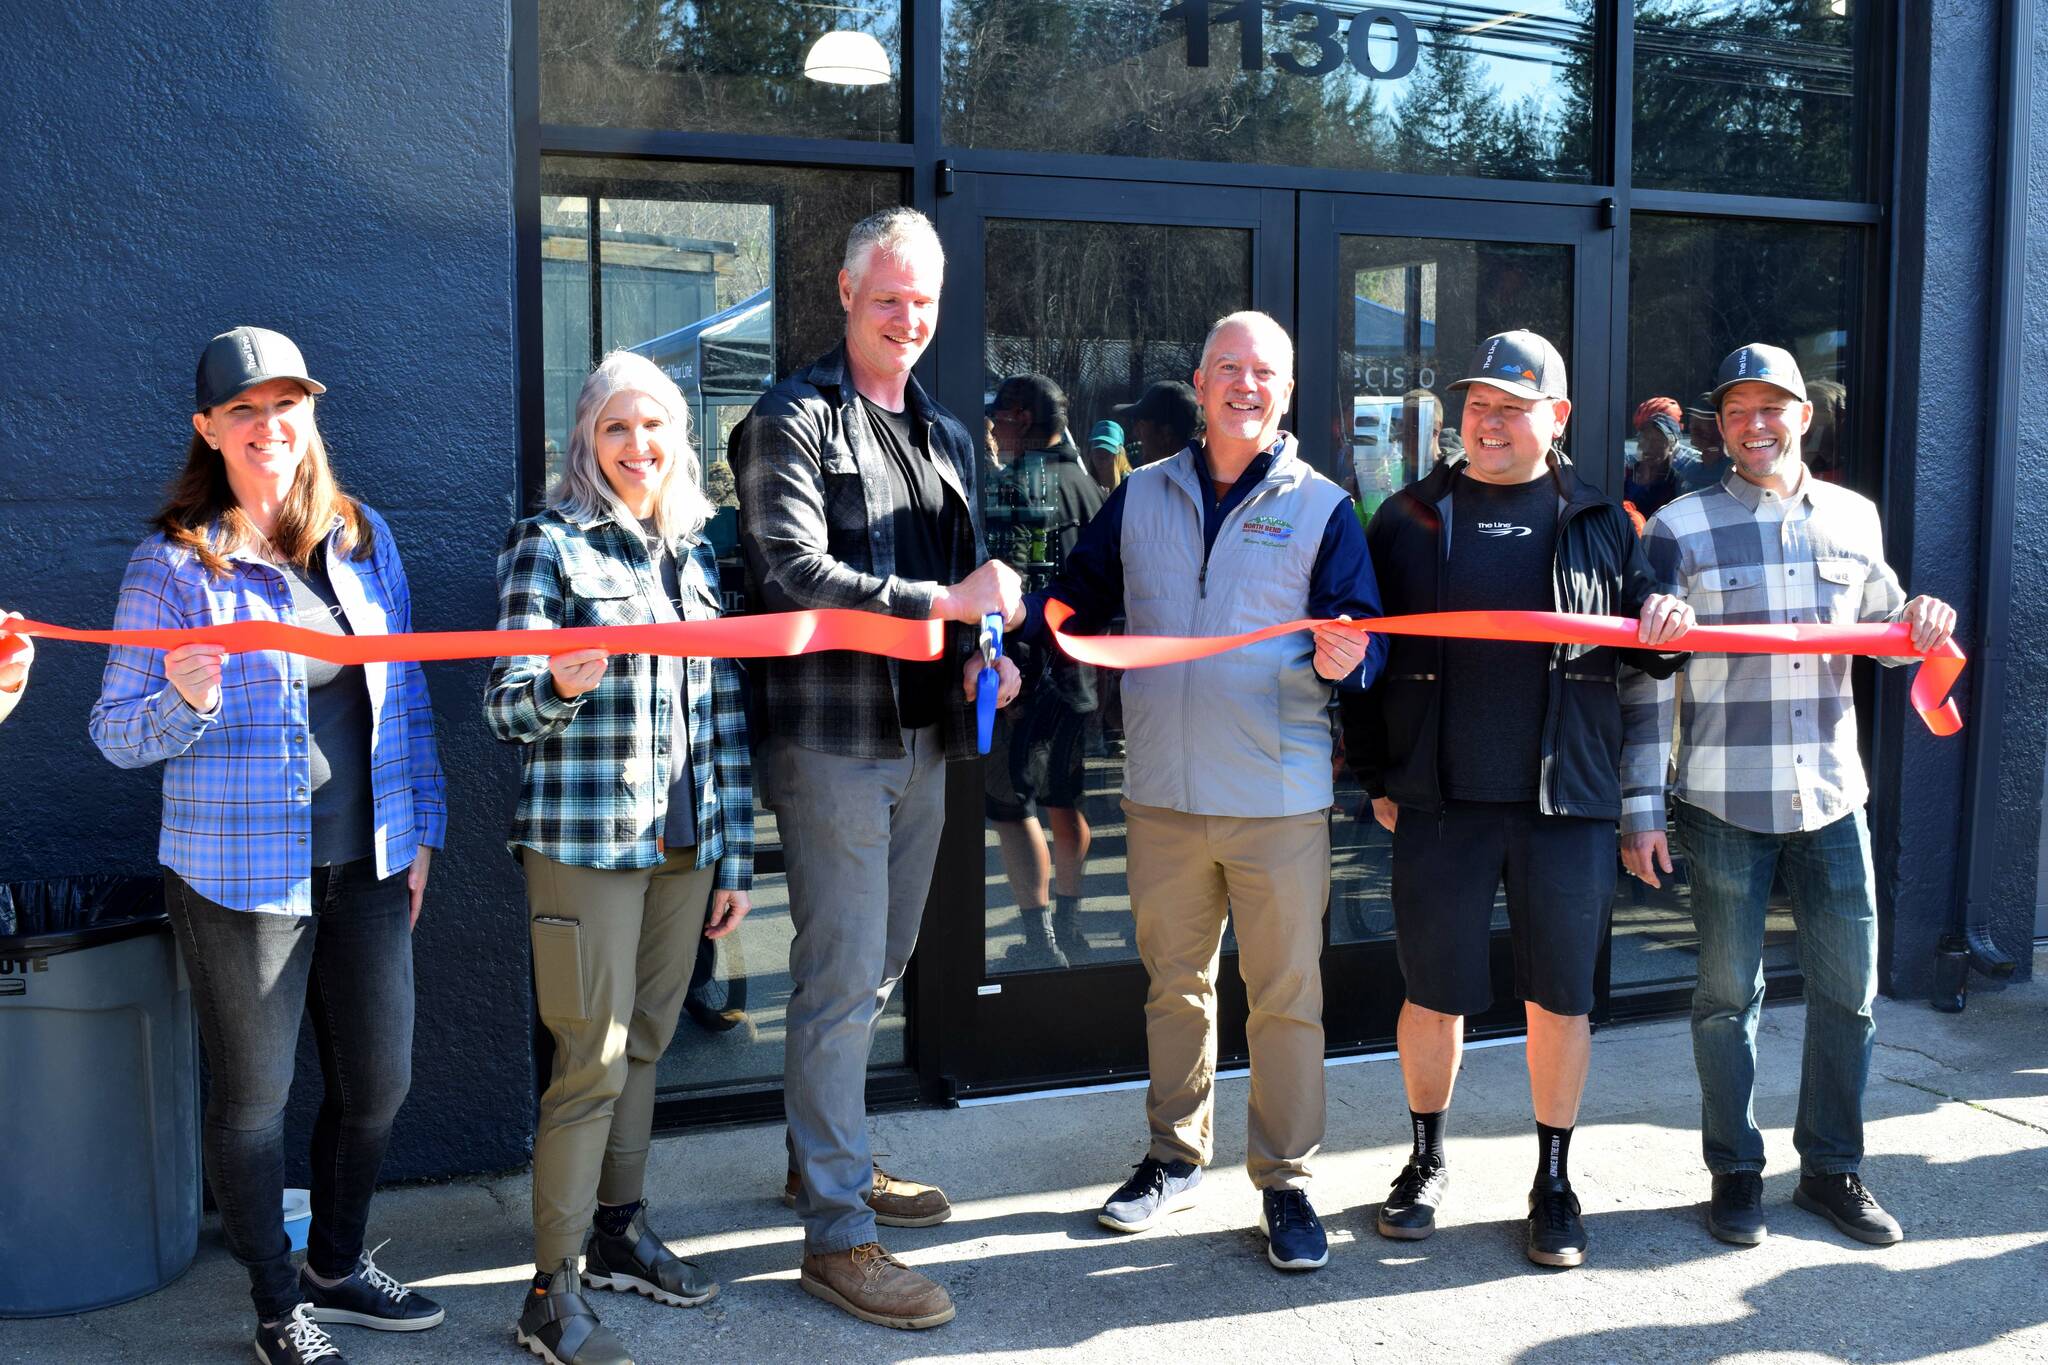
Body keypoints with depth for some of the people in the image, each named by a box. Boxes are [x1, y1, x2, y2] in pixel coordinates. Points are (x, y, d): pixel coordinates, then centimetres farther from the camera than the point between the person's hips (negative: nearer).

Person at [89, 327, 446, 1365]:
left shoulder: (364, 538, 6)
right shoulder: (173, 563, -7)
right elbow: (117, 734, -6)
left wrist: (421, 827, 11)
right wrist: (184, 702, -27)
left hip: (368, 861, 4)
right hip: (241, 874, -4)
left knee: (379, 1079, 13)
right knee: (253, 1094, 8)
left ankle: (338, 1266, 36)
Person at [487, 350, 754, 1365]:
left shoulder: (700, 553, 12)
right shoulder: (550, 543, -3)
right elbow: (506, 707, -8)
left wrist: (734, 856, 12)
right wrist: (561, 685, -32)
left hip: (685, 844, 5)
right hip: (585, 839, -5)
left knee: (644, 1046, 13)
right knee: (592, 1060, -4)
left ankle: (619, 1233, 30)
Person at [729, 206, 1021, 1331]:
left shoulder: (945, 434, 19)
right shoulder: (794, 420, -6)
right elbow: (793, 574, -19)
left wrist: (984, 657, 5)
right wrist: (942, 601, -21)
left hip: (922, 739, 8)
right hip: (833, 739, -8)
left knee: (875, 970, 17)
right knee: (842, 982, -5)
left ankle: (824, 1161, 35)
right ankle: (835, 1234, 4)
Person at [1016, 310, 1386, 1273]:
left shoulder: (1321, 506, 1)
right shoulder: (1141, 497, 9)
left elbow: (1362, 634, -2)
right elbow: (1082, 599, 12)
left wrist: (1343, 659, -24)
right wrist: (1015, 609, -7)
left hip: (1279, 798, -3)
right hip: (1163, 793, 3)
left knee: (1286, 994, 3)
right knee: (1173, 981, 15)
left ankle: (1285, 1183, 18)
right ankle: (1176, 1157, 32)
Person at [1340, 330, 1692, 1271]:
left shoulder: (1599, 522, 8)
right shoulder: (1411, 518, 6)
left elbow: (1644, 650, 15)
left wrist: (1667, 627, -9)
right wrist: (1376, 777, 5)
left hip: (1566, 801, 0)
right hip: (1439, 800, 0)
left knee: (1561, 997, 7)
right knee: (1434, 992, 8)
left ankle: (1554, 1180, 23)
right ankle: (1427, 1162, 28)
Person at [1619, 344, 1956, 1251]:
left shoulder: (1854, 518, 8)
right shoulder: (1680, 528, -4)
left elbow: (1880, 624, 23)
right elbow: (1647, 675, -4)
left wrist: (1919, 620, -2)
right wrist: (1642, 807, -8)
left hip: (1832, 797, 4)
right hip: (1724, 802, -4)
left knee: (1849, 989, 10)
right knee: (1728, 995, 5)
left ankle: (1831, 1168, 26)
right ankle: (1735, 1173, 21)